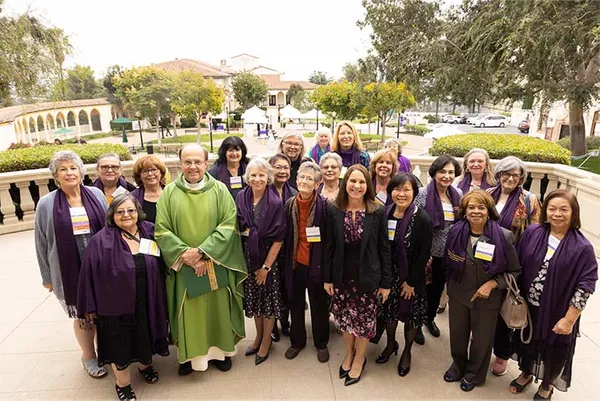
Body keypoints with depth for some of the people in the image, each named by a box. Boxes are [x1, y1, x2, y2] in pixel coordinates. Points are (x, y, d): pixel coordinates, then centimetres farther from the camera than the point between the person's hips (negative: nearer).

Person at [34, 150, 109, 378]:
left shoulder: (97, 195, -1)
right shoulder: (46, 204, -5)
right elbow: (42, 243, 0)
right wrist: (47, 277, 3)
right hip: (70, 272, -1)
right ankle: (88, 355, 37)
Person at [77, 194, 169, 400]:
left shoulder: (150, 233, -4)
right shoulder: (101, 242, -14)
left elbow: (159, 268, 5)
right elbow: (89, 275, -8)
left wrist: (159, 298, 6)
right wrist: (91, 306, -6)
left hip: (146, 302, 3)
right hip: (116, 304, -3)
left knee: (144, 335, 21)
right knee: (120, 344, 12)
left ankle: (145, 364, 48)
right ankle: (122, 382, 35)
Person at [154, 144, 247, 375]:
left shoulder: (220, 190, -4)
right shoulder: (169, 193, -2)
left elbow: (229, 225, -10)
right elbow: (162, 231, -6)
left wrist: (201, 250, -19)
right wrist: (187, 256, -17)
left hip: (216, 264, 0)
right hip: (184, 266, 0)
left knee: (218, 309, 13)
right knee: (188, 312, 10)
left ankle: (221, 350, 33)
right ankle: (189, 354, 31)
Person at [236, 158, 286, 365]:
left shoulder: (275, 203, -16)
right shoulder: (241, 198, -5)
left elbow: (278, 239, -14)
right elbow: (237, 230, 3)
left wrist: (266, 266, -13)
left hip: (268, 258, -4)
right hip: (248, 258, 4)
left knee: (269, 300, 10)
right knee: (253, 299, 18)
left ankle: (266, 341, 30)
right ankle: (259, 335, 39)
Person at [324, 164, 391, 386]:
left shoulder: (378, 212, -10)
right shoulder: (333, 210, -6)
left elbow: (384, 249, -6)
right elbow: (329, 246, -1)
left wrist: (385, 282, -4)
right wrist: (327, 277, 0)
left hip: (367, 276, -2)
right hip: (341, 276, 2)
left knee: (364, 318, 13)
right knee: (344, 317, 16)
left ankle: (359, 358, 37)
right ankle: (349, 353, 42)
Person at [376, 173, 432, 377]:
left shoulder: (422, 219, -17)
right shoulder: (384, 214, -6)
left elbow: (424, 253, -15)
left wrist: (411, 282, -13)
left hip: (411, 278, -3)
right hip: (388, 275, 4)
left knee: (410, 314, 14)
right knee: (388, 310, 20)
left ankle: (407, 352, 39)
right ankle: (391, 343, 47)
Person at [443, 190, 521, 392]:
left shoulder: (504, 237, -19)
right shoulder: (456, 232, -10)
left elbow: (514, 271, -10)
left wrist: (492, 284, -21)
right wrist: (450, 287, 4)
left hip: (487, 299, -2)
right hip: (458, 295, 3)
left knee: (481, 338, 19)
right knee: (457, 334, 21)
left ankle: (474, 374, 46)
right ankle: (458, 365, 49)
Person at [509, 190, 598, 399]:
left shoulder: (582, 248, -18)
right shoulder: (532, 232, -9)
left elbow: (585, 286, -15)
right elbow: (516, 265, 0)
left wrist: (569, 319, -14)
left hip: (557, 313, -2)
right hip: (528, 306, 3)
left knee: (554, 350, 19)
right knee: (527, 342, 23)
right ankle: (526, 373, 51)